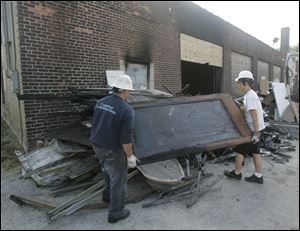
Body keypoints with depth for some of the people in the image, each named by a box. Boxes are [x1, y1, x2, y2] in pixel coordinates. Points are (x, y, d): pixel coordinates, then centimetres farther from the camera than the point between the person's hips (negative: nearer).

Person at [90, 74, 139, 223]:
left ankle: (108, 195, 50)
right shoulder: (126, 109, -22)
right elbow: (126, 137, -22)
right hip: (112, 150, -7)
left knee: (108, 171, 31)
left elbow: (94, 125, 10)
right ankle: (115, 212, 25)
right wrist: (130, 156, -11)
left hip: (97, 146, 8)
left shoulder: (100, 102, 0)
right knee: (119, 179, 10)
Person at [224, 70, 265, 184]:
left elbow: (255, 116, -26)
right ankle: (258, 176, 23)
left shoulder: (250, 96, -22)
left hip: (253, 129, -9)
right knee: (255, 152, 14)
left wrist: (256, 133, -25)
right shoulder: (250, 94, 9)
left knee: (240, 150, 4)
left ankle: (237, 173, 20)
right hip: (256, 128, 9)